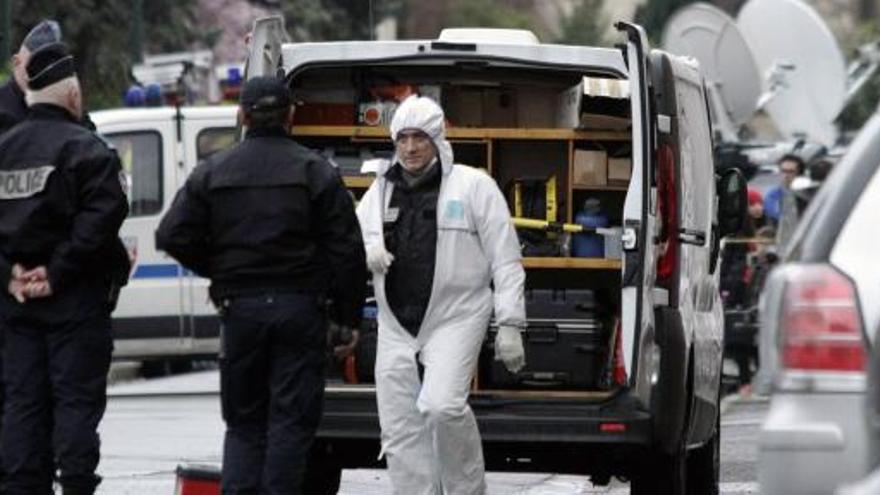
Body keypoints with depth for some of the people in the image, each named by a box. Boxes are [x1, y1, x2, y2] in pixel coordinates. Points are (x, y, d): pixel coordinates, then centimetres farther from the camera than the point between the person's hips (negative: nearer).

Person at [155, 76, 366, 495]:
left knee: (243, 421, 10)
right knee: (292, 419, 1)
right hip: (301, 308, -2)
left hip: (239, 307, 2)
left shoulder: (212, 172, 3)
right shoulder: (317, 172, -2)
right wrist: (348, 316, 4)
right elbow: (346, 251, -4)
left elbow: (173, 236, -1)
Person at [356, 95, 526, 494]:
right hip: (396, 326, 5)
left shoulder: (473, 186, 1)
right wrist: (367, 252, -4)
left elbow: (506, 262, -1)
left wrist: (509, 325, -8)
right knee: (400, 431, 3)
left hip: (455, 320, -5)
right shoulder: (381, 191, 15)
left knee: (442, 405, -24)